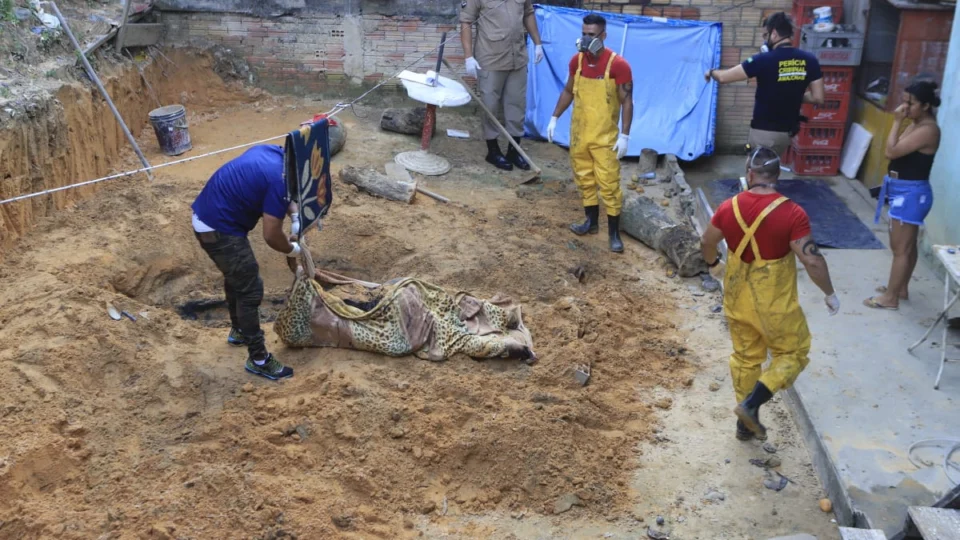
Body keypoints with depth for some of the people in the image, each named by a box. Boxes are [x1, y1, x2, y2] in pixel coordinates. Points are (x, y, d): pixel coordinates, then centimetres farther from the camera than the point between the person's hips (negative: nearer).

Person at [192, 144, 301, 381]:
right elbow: (271, 236, -19)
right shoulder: (279, 178, -23)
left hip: (205, 216, 10)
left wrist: (296, 216, 7)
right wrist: (292, 250, 0)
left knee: (236, 278, 27)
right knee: (250, 290, 0)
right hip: (219, 229, -10)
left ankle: (238, 331, 48)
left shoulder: (272, 151, 4)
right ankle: (258, 359, 11)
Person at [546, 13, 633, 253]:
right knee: (584, 179, 15)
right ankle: (592, 222, 31)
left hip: (604, 137, -6)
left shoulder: (618, 64, -17)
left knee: (609, 185, -3)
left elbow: (627, 102, -13)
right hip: (579, 133, 6)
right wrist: (554, 118, 9)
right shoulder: (577, 60, 0)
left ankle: (614, 233, 5)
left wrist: (625, 136, -18)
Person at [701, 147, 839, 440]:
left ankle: (746, 423, 29)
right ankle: (751, 404, 3)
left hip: (737, 298, 5)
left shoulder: (729, 207, -8)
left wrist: (714, 263, 29)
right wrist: (830, 294, -4)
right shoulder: (792, 213, -21)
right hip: (774, 302, -4)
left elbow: (707, 242, 7)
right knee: (792, 353, 16)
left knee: (745, 357, 19)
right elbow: (813, 261, -20)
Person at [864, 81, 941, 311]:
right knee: (907, 245, 20)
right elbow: (893, 151, 10)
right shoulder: (916, 125, 10)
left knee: (900, 248, -2)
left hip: (912, 193, -10)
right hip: (905, 191, 10)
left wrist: (897, 121, -21)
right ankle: (901, 288, 32)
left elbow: (891, 151, -26)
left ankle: (890, 298, 5)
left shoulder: (928, 130, -22)